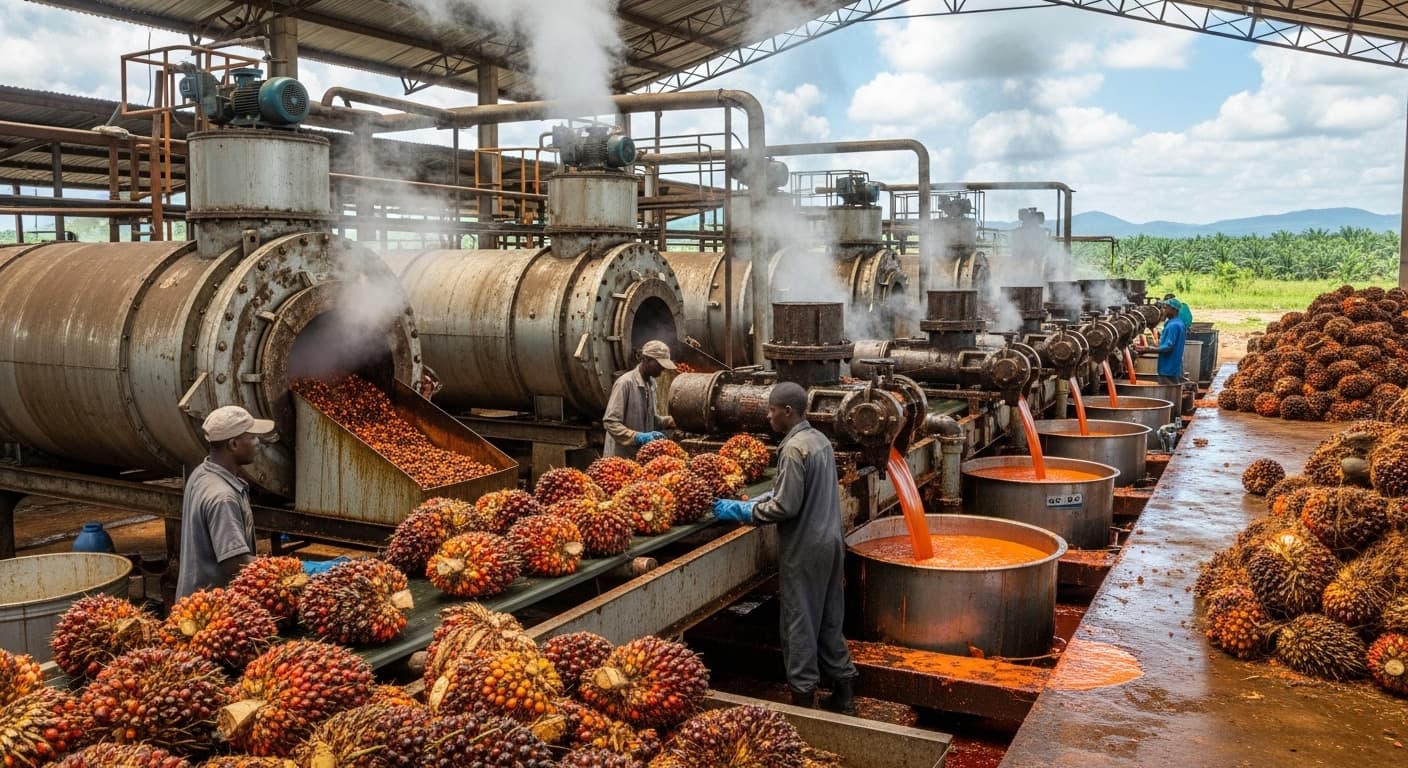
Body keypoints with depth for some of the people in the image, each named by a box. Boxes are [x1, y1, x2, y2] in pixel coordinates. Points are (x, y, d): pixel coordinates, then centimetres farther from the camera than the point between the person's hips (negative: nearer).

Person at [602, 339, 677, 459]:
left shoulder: (651, 383, 8)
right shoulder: (625, 383, -17)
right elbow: (610, 423, -21)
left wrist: (671, 421, 5)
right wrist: (638, 437, -30)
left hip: (643, 454, 7)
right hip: (622, 457, -7)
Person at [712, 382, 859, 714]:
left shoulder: (794, 448, -20)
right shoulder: (820, 439, 8)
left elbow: (786, 506, -21)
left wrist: (742, 511, -9)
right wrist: (753, 503, 9)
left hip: (804, 549, -9)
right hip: (830, 542, 9)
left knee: (800, 623, 2)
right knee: (829, 621, 17)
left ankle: (804, 696, 10)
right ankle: (843, 691, 24)